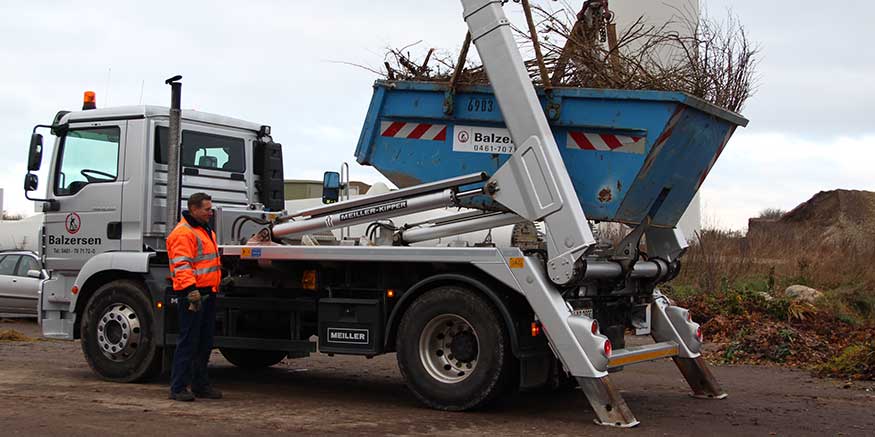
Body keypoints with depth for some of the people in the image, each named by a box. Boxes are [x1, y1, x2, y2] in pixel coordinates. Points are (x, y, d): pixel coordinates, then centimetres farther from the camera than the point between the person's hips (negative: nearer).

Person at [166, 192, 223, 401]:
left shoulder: (207, 231, 20)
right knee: (188, 342, -7)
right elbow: (182, 266, -22)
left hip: (208, 293, 10)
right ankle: (178, 388, -2)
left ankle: (200, 384, 22)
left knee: (205, 342, 13)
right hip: (192, 294, -10)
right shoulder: (183, 233, -12)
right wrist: (191, 290, -30)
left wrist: (215, 287, 32)